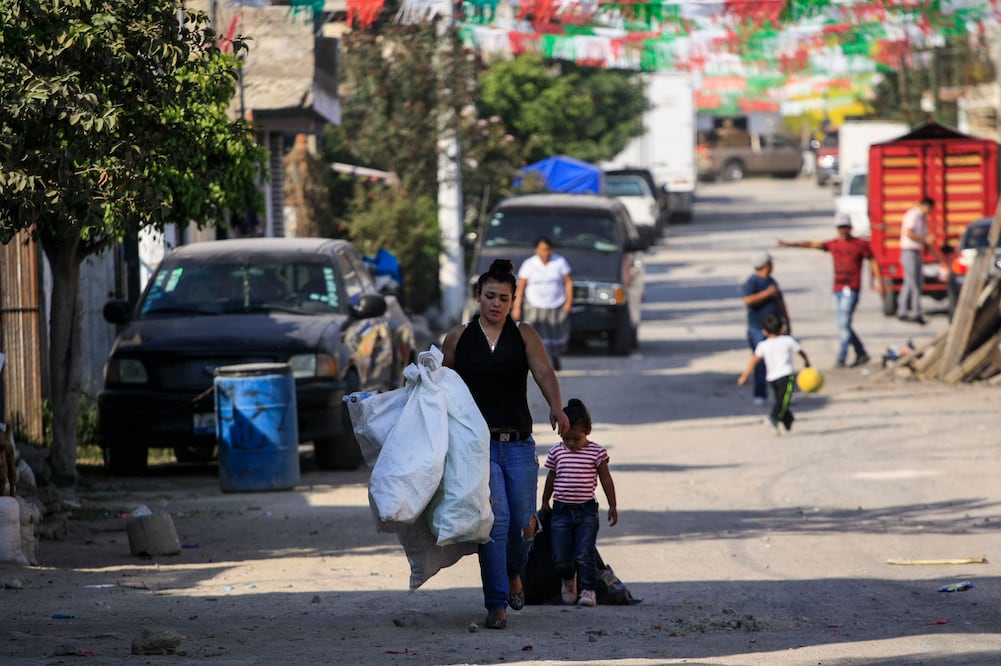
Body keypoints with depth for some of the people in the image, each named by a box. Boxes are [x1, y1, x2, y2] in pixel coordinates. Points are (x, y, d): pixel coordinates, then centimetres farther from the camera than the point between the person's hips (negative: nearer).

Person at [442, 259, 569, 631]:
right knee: (495, 518, -13)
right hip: (478, 442, -1)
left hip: (518, 443, 1)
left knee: (523, 523, 2)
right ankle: (496, 604, -5)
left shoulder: (524, 335, 4)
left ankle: (513, 573, 36)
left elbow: (544, 372, -10)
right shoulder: (458, 338, 6)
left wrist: (556, 406, -28)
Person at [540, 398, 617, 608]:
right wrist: (545, 503, 25)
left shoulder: (596, 452, -3)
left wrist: (612, 506, 4)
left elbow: (606, 480, 4)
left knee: (584, 555, -11)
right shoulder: (556, 452, 4)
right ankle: (568, 581, 32)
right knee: (560, 557, 3)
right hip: (561, 510, 2)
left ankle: (588, 590, 1)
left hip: (586, 510, -2)